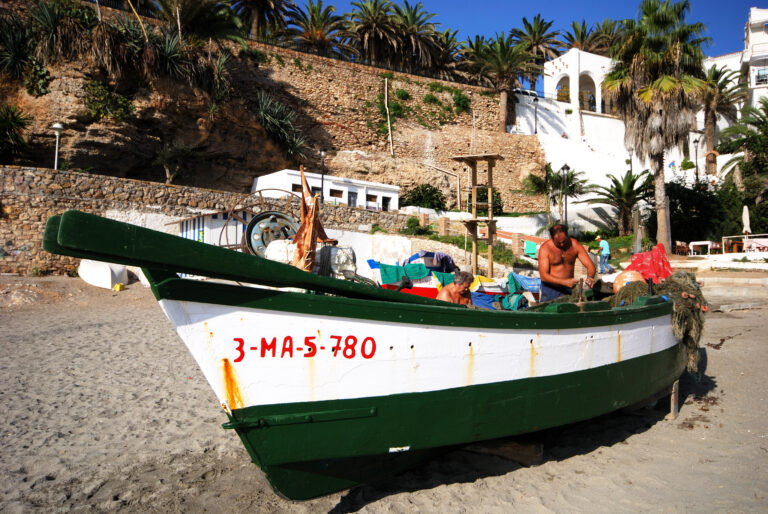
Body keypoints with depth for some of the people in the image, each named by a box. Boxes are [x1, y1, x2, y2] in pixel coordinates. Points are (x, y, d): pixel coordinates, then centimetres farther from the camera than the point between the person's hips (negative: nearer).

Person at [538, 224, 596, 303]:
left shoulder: (575, 245, -7)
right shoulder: (545, 248, -15)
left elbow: (590, 266, -6)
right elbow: (543, 276, -21)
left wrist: (590, 277, -29)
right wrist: (565, 282, -32)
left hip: (567, 290, 2)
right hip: (549, 289, -2)